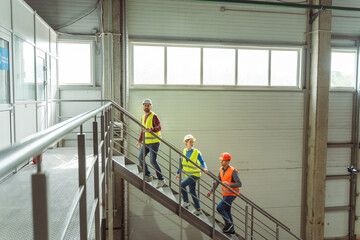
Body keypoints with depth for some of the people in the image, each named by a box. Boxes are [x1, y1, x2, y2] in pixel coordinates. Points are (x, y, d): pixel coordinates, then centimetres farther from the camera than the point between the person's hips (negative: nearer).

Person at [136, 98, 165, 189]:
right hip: (146, 142, 8)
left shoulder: (154, 116, -9)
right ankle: (148, 176, 16)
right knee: (140, 158, 3)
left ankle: (161, 179, 2)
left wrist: (151, 129, -42)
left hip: (154, 141, -8)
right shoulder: (143, 118, 15)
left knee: (153, 161, -11)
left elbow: (159, 127, -24)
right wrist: (139, 141, 22)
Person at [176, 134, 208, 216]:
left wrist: (205, 168, -34)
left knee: (182, 184, -17)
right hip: (189, 175, 7)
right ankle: (198, 210, 23)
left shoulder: (197, 152, -14)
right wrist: (178, 172, 18)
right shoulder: (184, 151, 4)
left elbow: (202, 162, -13)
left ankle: (186, 202, 1)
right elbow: (182, 163, 14)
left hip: (195, 174, -7)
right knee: (192, 192, 12)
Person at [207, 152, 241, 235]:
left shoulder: (233, 171, -23)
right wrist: (211, 191, 1)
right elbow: (217, 182, 8)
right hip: (225, 194, 8)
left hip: (232, 194, -8)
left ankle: (229, 223, 8)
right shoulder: (221, 170, 0)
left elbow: (239, 184, -24)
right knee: (227, 212, 15)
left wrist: (229, 184, -38)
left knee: (219, 208, -11)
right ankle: (231, 230, 29)